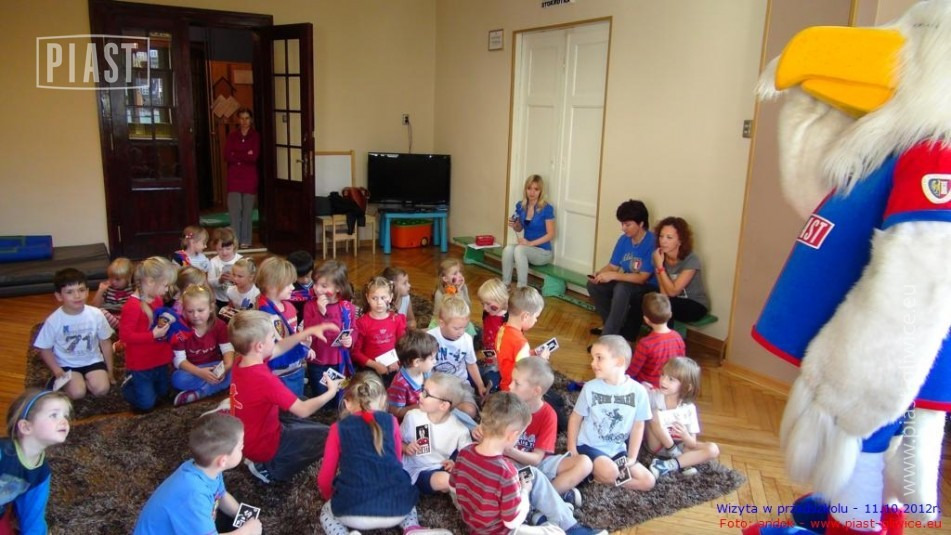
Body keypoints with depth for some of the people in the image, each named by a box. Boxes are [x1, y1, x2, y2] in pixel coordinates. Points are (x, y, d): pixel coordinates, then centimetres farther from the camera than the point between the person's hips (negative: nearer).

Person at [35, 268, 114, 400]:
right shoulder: (53, 320, -17)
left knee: (101, 389, -21)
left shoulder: (96, 314, -13)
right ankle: (65, 382, 11)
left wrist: (109, 370, 4)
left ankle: (84, 380, 10)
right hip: (67, 364, -1)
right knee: (77, 393, -22)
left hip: (92, 360, 1)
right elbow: (45, 350, -4)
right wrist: (57, 371, -15)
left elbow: (105, 343, -1)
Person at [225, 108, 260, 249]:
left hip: (250, 177, -1)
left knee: (247, 210, 4)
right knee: (234, 210, -4)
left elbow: (254, 157, -10)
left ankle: (245, 240, 13)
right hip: (234, 177, 1)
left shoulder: (255, 136, 1)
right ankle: (234, 240, 1)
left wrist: (236, 155, -7)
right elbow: (227, 156, -2)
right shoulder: (232, 135, 7)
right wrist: (245, 156, -9)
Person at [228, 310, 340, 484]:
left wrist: (308, 331, 2)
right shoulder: (265, 379, -34)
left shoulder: (241, 362, -10)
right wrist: (331, 392, -10)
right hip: (264, 444, -8)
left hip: (248, 438, 8)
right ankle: (269, 467, 2)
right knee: (329, 437, 1)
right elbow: (303, 410, -25)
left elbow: (278, 349, 8)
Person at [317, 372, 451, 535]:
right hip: (396, 508, 2)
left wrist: (329, 497, 37)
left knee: (327, 511, 31)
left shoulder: (338, 428, 10)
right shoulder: (390, 421, 13)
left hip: (352, 510, -2)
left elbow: (324, 478, 15)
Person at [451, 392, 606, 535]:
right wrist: (524, 491, -8)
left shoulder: (464, 452, -14)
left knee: (534, 475, 10)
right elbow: (513, 522, -25)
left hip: (473, 520, 7)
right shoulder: (504, 470, -35)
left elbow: (454, 489, 3)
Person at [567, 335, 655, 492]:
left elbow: (638, 425, 0)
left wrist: (631, 459, -3)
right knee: (610, 473, -31)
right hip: (589, 446, -4)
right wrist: (572, 450, -7)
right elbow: (575, 418, -1)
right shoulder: (590, 388, -11)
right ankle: (592, 471, 0)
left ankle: (599, 476, 1)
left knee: (647, 481, -6)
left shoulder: (638, 391, -9)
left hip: (617, 449, 4)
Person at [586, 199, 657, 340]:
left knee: (622, 288, -36)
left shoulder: (652, 243, -23)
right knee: (593, 285, -9)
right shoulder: (624, 239, -1)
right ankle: (614, 325, 4)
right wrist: (599, 274, -18)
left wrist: (612, 276, -30)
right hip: (627, 284, 8)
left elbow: (642, 278, -26)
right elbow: (613, 266, 4)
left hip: (648, 289, -8)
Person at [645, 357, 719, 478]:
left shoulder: (689, 408, -9)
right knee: (655, 414, -29)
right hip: (657, 445, -2)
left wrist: (685, 436, -30)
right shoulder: (654, 396, -11)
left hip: (679, 446, 2)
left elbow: (692, 444, -8)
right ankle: (684, 462, -19)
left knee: (712, 449, -19)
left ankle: (669, 465, -29)